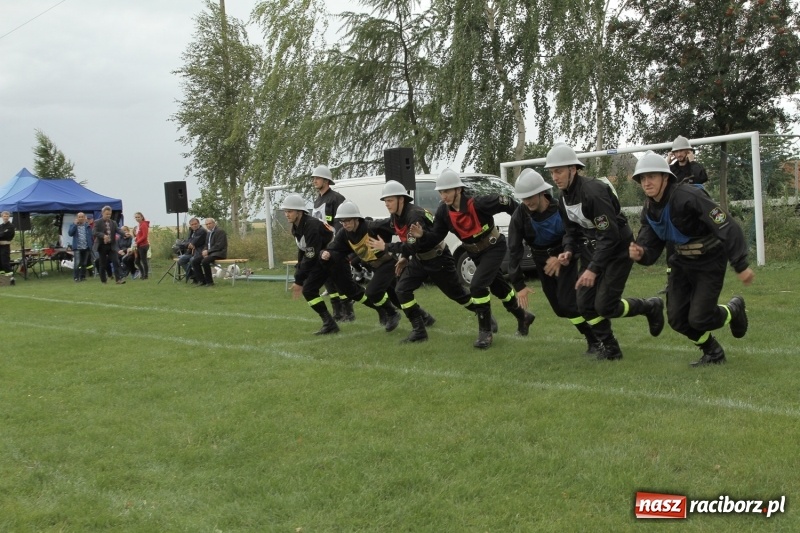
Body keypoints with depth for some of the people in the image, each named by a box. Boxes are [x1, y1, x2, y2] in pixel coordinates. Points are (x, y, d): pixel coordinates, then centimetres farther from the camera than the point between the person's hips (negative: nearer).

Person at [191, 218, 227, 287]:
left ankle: (209, 282, -19)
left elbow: (219, 245, -18)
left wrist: (208, 251, -18)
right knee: (194, 261, -9)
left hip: (219, 253, -9)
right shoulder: (208, 233, 18)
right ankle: (201, 280, -5)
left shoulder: (220, 231, -9)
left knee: (205, 261, -32)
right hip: (209, 252, 9)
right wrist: (204, 251, -3)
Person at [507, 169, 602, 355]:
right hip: (542, 261, 4)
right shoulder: (520, 216, -17)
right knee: (559, 308, 5)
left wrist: (561, 257, -29)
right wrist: (518, 285, -20)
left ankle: (595, 341, -2)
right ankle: (589, 336, 26)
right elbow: (514, 250, -16)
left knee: (568, 302, -16)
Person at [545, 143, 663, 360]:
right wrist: (569, 251, -10)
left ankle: (652, 307, 14)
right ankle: (610, 349, 17)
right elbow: (571, 231, 11)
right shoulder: (564, 198, 1)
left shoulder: (593, 192, -27)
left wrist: (593, 269, -31)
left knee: (605, 306, -11)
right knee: (585, 305, 1)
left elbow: (610, 235, -28)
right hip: (592, 251, 8)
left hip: (618, 250, -8)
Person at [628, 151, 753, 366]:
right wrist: (640, 254, -27)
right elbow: (651, 247, -2)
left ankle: (734, 310, 24)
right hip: (682, 263, 7)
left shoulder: (688, 197, -28)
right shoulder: (649, 209, -5)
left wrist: (741, 265, -30)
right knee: (676, 319, 2)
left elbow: (728, 228, -29)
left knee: (698, 319, -10)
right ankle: (713, 353, 28)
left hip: (710, 263, -7)